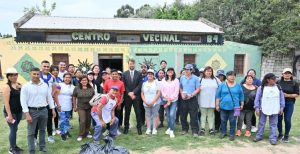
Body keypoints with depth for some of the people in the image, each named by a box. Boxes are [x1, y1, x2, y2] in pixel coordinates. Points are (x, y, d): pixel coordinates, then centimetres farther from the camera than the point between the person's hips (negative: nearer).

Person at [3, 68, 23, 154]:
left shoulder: (19, 85, 6)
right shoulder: (7, 86, -12)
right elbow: (6, 102, -15)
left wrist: (21, 88, -6)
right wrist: (9, 115, -18)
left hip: (19, 111, 6)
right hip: (11, 112, -6)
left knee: (15, 129, 16)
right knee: (13, 129, 1)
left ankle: (14, 146, 30)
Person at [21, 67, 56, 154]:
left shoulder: (45, 85, 4)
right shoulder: (26, 86, -6)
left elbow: (49, 98, 10)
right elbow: (23, 101, -9)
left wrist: (53, 109, 8)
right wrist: (27, 114, -16)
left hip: (44, 110, 4)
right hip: (32, 111, -3)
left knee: (42, 130, 16)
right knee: (31, 132, 5)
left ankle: (42, 146, 31)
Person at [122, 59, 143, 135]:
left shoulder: (139, 74, 3)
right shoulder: (124, 74, 4)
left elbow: (140, 85, -3)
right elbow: (124, 85, -1)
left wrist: (133, 92, -12)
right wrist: (129, 93, -11)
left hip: (136, 96, 0)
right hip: (127, 96, 1)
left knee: (138, 113, 3)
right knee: (127, 113, 8)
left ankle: (139, 128, 13)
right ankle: (126, 127, 19)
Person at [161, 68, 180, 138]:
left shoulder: (176, 80, -1)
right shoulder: (163, 80, 9)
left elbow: (176, 91, -6)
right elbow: (161, 90, 4)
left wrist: (170, 99, -11)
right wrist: (167, 98, -8)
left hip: (173, 100, -3)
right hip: (165, 100, 3)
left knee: (172, 115, -13)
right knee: (168, 115, 9)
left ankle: (171, 131, -8)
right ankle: (169, 128, 24)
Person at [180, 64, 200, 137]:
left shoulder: (195, 78, -5)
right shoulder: (182, 78, 6)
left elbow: (198, 89, -5)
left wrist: (191, 95, -16)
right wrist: (182, 94, -6)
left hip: (192, 99, -4)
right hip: (184, 99, 4)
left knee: (193, 116, -2)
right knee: (183, 115, 10)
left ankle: (195, 131, 7)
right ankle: (185, 129, 26)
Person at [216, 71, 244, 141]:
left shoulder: (238, 85, 3)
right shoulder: (222, 85, 1)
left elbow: (241, 96, 10)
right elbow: (218, 95, 2)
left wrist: (242, 104, 10)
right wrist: (217, 105, 1)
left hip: (234, 107, 0)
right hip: (223, 106, 0)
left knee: (233, 121, 5)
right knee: (223, 120, 11)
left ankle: (232, 134, 19)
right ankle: (223, 132, 27)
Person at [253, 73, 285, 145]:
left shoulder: (278, 87, 3)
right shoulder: (261, 88, -6)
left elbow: (282, 98, 7)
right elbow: (257, 99, -4)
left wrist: (282, 107, 2)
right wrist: (257, 108, -7)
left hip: (275, 110, 2)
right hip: (263, 109, -2)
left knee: (273, 124, 7)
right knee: (261, 123, 10)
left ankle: (273, 138, 15)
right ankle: (259, 136, 21)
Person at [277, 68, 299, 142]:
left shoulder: (295, 83, 1)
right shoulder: (278, 82, 4)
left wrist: (287, 95, -15)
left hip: (289, 103, -1)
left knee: (287, 120, 0)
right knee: (279, 119, 5)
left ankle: (286, 136, 17)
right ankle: (280, 134, 24)